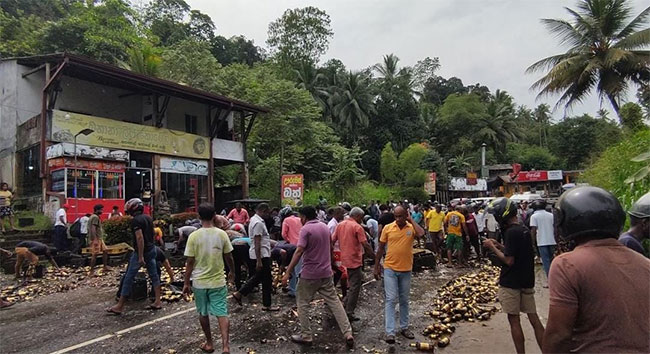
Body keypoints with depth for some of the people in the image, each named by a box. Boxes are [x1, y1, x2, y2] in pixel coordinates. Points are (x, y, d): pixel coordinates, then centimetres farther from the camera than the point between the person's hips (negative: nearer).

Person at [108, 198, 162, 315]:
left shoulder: (136, 220, -16)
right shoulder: (148, 217, 9)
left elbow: (140, 238, -23)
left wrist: (140, 256, -24)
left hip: (142, 251, -8)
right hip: (152, 249, 8)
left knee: (129, 278, 1)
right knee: (154, 275, 10)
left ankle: (120, 306, 9)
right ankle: (157, 302, 14)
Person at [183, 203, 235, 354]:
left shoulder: (194, 236, -11)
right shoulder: (222, 234, -7)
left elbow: (190, 262, -8)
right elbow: (229, 257, 1)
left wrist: (186, 283, 3)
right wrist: (232, 272, 19)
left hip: (199, 282, 0)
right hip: (218, 281, 0)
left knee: (203, 313, 17)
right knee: (221, 313, 5)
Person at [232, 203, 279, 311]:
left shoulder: (254, 219, 12)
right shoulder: (258, 223, -21)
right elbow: (257, 243, -24)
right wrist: (259, 261, -24)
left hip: (262, 254, 10)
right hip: (262, 255, -10)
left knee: (258, 277, 21)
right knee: (266, 280, 2)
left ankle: (239, 293, 23)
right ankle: (267, 305, 15)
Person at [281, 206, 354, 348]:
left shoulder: (306, 229, -14)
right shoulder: (325, 227, 8)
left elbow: (299, 252, -23)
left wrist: (287, 272, -22)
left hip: (309, 274, -6)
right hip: (326, 272, 6)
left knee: (302, 304, 10)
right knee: (334, 302, 9)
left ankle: (306, 336, 15)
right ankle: (348, 333, 6)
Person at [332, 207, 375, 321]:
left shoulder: (340, 225, 7)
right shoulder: (357, 227, -13)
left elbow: (332, 241, 7)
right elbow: (365, 245, -17)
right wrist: (375, 257, -9)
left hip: (345, 259, 7)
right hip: (354, 260, -7)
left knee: (352, 284, 23)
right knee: (355, 287, 3)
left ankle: (345, 306, 26)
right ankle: (349, 313, 7)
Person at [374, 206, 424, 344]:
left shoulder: (412, 228, -4)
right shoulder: (388, 228, -4)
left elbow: (421, 234, -29)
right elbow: (381, 248, 3)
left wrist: (411, 220, -16)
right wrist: (376, 266, 4)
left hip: (406, 269, 2)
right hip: (390, 269, -1)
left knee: (404, 300, 16)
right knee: (390, 299, -5)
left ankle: (404, 327, 31)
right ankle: (390, 332, -3)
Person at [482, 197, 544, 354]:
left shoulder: (511, 232, -20)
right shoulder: (524, 230, 8)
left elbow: (509, 260, -21)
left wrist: (492, 248, -10)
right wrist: (499, 245, 14)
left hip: (511, 283, -8)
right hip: (527, 281, 8)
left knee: (514, 320, 4)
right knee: (534, 318, 12)